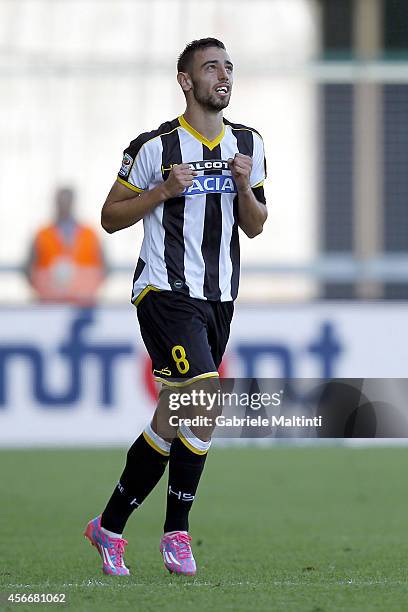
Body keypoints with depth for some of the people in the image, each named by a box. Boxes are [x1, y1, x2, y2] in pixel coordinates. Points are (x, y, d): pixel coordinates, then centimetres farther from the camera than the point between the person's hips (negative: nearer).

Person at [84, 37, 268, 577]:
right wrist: (163, 191, -15)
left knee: (173, 422, 8)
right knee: (206, 401, -20)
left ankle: (110, 525, 19)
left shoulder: (248, 145, 9)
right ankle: (176, 532, -7)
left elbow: (254, 226, 15)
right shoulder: (154, 147, -7)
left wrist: (245, 187, -5)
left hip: (219, 298, 6)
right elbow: (111, 217, 0)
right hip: (166, 291, -6)